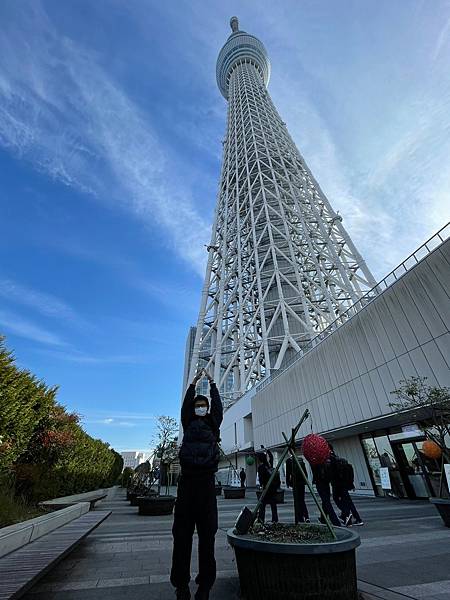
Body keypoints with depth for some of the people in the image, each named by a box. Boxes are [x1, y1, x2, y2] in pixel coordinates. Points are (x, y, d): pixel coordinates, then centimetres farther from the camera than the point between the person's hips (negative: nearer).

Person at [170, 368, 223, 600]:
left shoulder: (213, 424, 11)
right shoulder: (189, 424, 12)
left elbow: (218, 405, 9)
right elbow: (185, 405, 8)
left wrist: (212, 383, 14)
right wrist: (193, 383, 10)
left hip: (206, 482, 0)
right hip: (187, 481, 0)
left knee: (207, 534, 4)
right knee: (182, 534, 2)